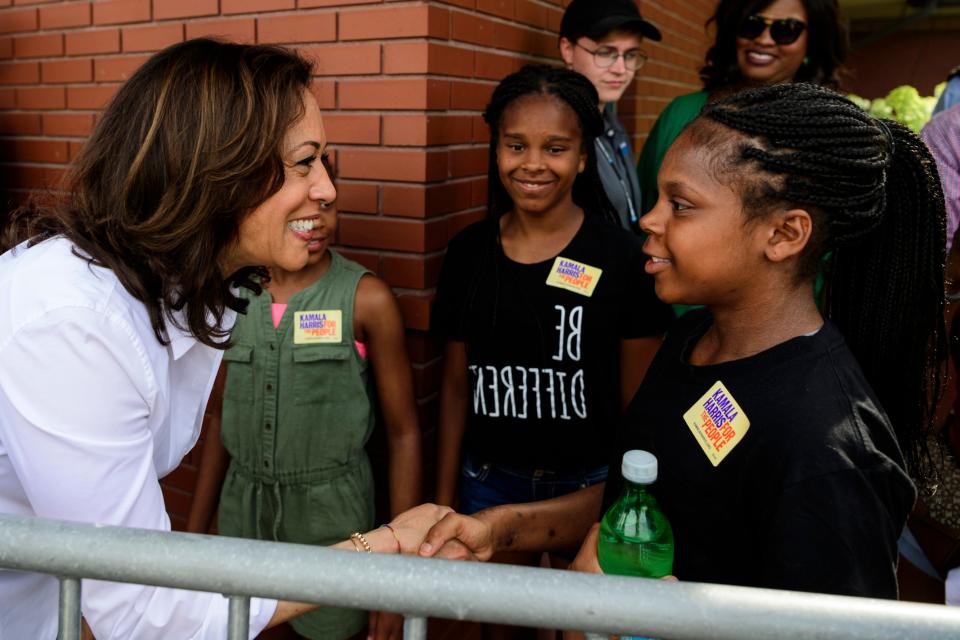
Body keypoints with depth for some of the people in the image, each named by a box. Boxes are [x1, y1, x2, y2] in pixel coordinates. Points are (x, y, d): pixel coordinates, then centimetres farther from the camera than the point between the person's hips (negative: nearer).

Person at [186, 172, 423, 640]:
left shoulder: (367, 299, -13)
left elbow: (403, 433, -9)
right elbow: (221, 415, 10)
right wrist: (195, 531, 13)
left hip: (331, 513, -3)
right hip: (242, 508, 4)